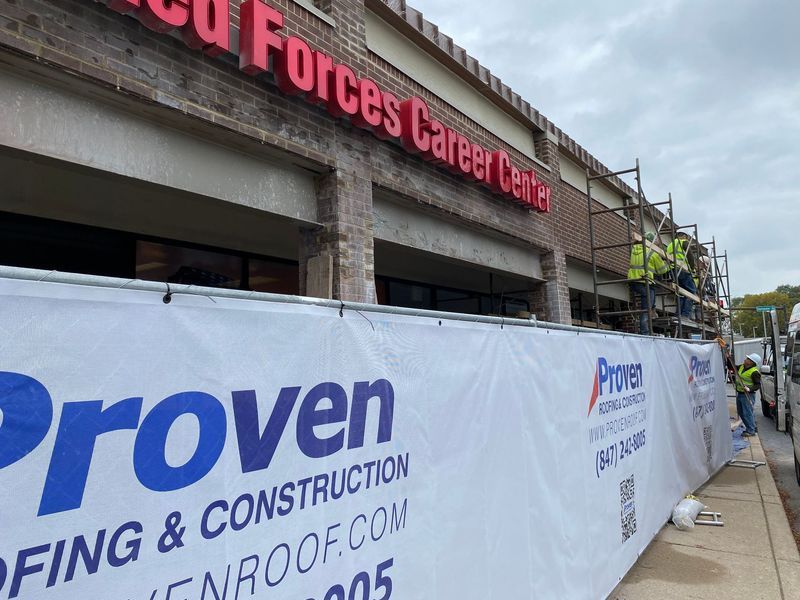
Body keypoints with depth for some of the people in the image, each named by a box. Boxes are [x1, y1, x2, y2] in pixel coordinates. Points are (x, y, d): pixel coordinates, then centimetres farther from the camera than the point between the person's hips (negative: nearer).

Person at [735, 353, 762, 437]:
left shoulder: (754, 372, -16)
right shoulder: (741, 367, 8)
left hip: (748, 395, -9)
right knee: (740, 412, 15)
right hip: (739, 393, 9)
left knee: (747, 412, -7)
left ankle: (751, 431, 2)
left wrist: (750, 389, -29)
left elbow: (758, 385, -15)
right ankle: (752, 427, 28)